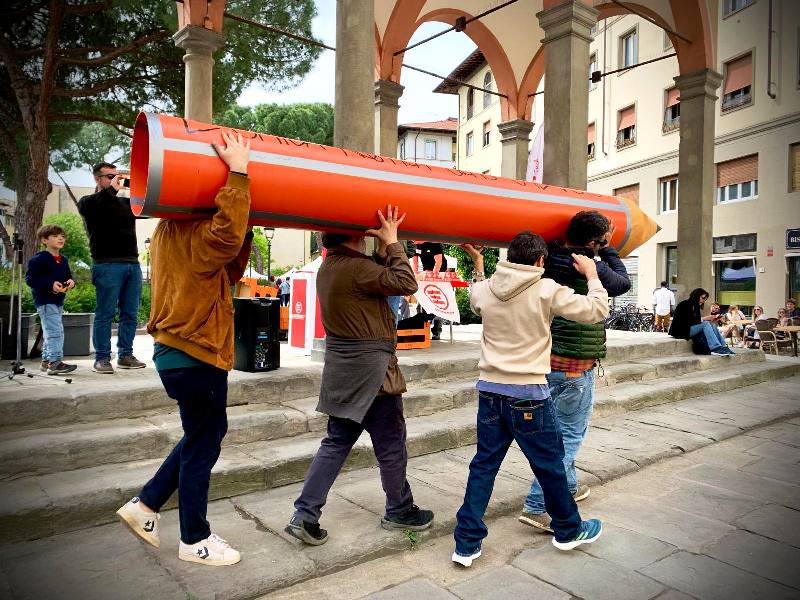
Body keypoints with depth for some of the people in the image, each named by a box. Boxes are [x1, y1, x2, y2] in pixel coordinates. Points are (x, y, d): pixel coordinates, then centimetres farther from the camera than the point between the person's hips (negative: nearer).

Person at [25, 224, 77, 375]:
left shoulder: (63, 260, 12)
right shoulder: (39, 259, -11)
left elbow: (68, 276, 21)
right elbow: (30, 279, -14)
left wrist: (70, 282, -2)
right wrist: (51, 284, -24)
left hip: (58, 300, 9)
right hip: (45, 300, -9)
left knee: (49, 332, 17)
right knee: (55, 330, -16)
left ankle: (46, 360, 27)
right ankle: (55, 361, -17)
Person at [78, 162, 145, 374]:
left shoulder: (126, 201, 21)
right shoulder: (88, 202, 8)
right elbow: (86, 208, -15)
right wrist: (111, 189, -14)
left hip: (132, 263, 5)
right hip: (107, 265, -5)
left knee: (130, 314, 5)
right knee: (105, 314, -4)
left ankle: (125, 355, 12)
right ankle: (102, 358, 1)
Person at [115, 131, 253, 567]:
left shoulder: (173, 231, 14)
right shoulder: (189, 232, -18)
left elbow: (228, 272, 15)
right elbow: (225, 236, -41)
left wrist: (245, 232, 3)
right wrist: (237, 174, -32)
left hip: (180, 352, 10)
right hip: (196, 356, -10)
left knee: (203, 436, 23)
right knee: (203, 445, 5)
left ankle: (145, 506, 31)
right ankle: (195, 541, 22)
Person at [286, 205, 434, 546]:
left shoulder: (329, 268, 10)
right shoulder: (356, 267, -19)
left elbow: (378, 276, 11)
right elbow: (406, 284, -17)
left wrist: (384, 248, 2)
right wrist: (392, 242, -10)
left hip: (343, 370, 9)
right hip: (369, 369, -9)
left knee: (336, 442, 14)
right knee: (391, 443, 9)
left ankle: (305, 515, 13)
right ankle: (399, 511, 26)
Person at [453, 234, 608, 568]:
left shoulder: (484, 290, 1)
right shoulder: (547, 290, -11)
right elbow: (596, 311, -6)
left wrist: (478, 266, 34)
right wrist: (591, 274, 8)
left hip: (490, 390, 4)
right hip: (529, 394, -4)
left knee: (483, 465, 12)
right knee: (550, 465, 15)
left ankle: (467, 543, 16)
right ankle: (568, 531, 36)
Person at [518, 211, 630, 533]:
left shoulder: (549, 262, 2)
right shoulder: (593, 269, -16)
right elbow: (623, 282, 5)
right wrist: (608, 249, 16)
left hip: (546, 359, 8)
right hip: (575, 365, -8)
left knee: (561, 430, 22)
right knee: (569, 434, 1)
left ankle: (567, 487, 39)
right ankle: (537, 505, 0)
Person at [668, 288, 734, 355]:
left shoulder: (696, 306, 14)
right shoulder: (685, 304, -11)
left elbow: (697, 320, 7)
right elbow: (689, 321, -19)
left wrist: (710, 320, -7)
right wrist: (706, 318, -17)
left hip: (691, 329, 8)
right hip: (681, 331, -8)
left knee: (712, 325, -13)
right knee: (705, 324, -25)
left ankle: (723, 347, -21)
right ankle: (716, 349, -33)